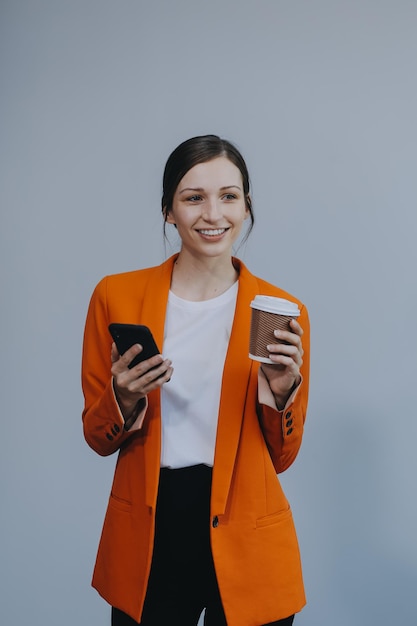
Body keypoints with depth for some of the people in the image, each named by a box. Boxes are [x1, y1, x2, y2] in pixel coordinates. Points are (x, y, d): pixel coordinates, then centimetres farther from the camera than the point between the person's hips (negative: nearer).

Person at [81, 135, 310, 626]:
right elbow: (98, 438, 3)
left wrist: (281, 391, -17)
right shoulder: (116, 296, -3)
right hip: (145, 540, 1)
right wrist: (125, 400, -17)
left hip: (248, 547, 0)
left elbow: (281, 457, 1)